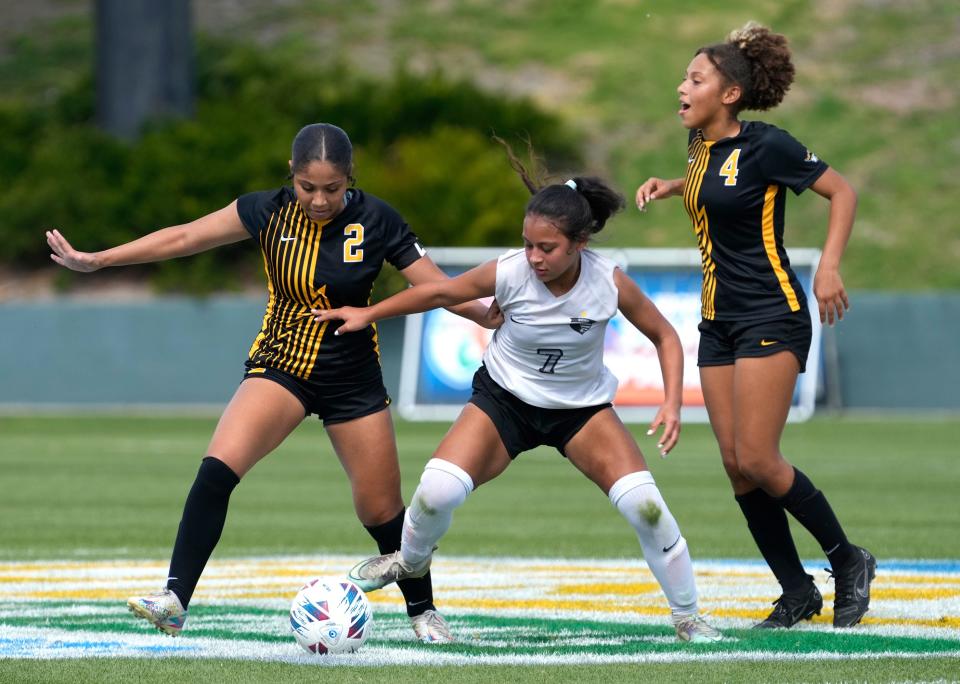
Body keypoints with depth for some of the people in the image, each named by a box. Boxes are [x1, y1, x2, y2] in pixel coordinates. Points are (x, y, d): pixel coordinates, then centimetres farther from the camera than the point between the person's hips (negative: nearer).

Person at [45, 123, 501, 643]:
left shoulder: (375, 221, -12)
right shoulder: (269, 211, -8)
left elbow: (436, 286, -9)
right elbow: (183, 238, -1)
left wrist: (483, 315, -25)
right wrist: (95, 260, 1)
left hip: (353, 380, 0)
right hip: (279, 366, 0)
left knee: (381, 511, 6)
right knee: (217, 468, -25)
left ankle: (423, 611, 31)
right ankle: (174, 600, -25)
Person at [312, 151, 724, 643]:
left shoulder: (610, 283, -23)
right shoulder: (508, 274, -24)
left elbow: (664, 336, -7)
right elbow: (440, 292, -5)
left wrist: (672, 403, -20)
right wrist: (368, 314, 1)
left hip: (582, 408, 0)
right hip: (505, 399, 0)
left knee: (644, 504, -18)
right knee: (438, 491, -21)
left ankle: (687, 617, 4)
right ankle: (411, 560, 16)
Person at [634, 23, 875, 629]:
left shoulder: (765, 145, -14)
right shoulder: (703, 145, 9)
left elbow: (842, 191, -8)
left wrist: (829, 267, -17)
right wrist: (670, 186, 14)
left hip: (771, 316, -8)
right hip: (718, 321, 8)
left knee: (757, 460, -13)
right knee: (735, 463, 2)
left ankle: (849, 562, 6)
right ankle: (798, 594, 12)